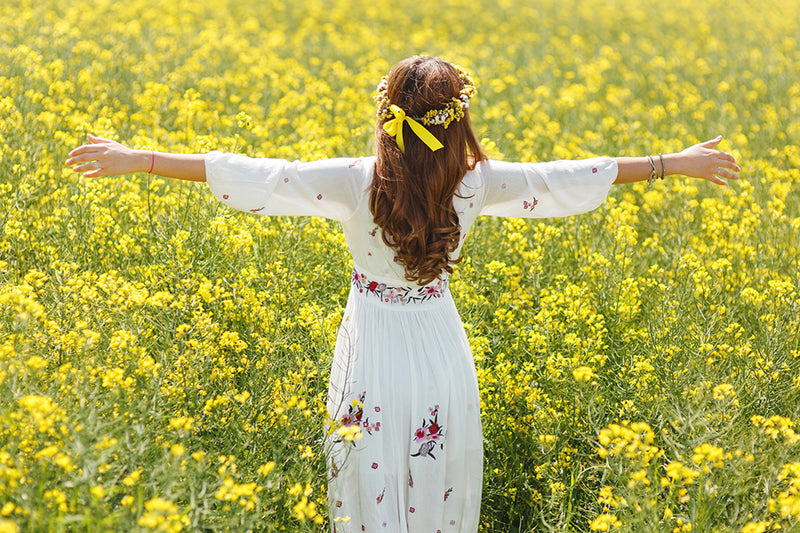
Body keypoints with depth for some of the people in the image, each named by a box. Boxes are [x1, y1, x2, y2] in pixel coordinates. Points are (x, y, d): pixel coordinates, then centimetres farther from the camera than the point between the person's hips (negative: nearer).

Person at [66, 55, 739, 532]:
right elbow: (571, 177, -4)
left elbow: (253, 175, -18)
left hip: (375, 366, -2)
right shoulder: (478, 184, -13)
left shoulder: (354, 182, -19)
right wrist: (676, 162, 7)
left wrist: (140, 159, -11)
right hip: (444, 363, 2)